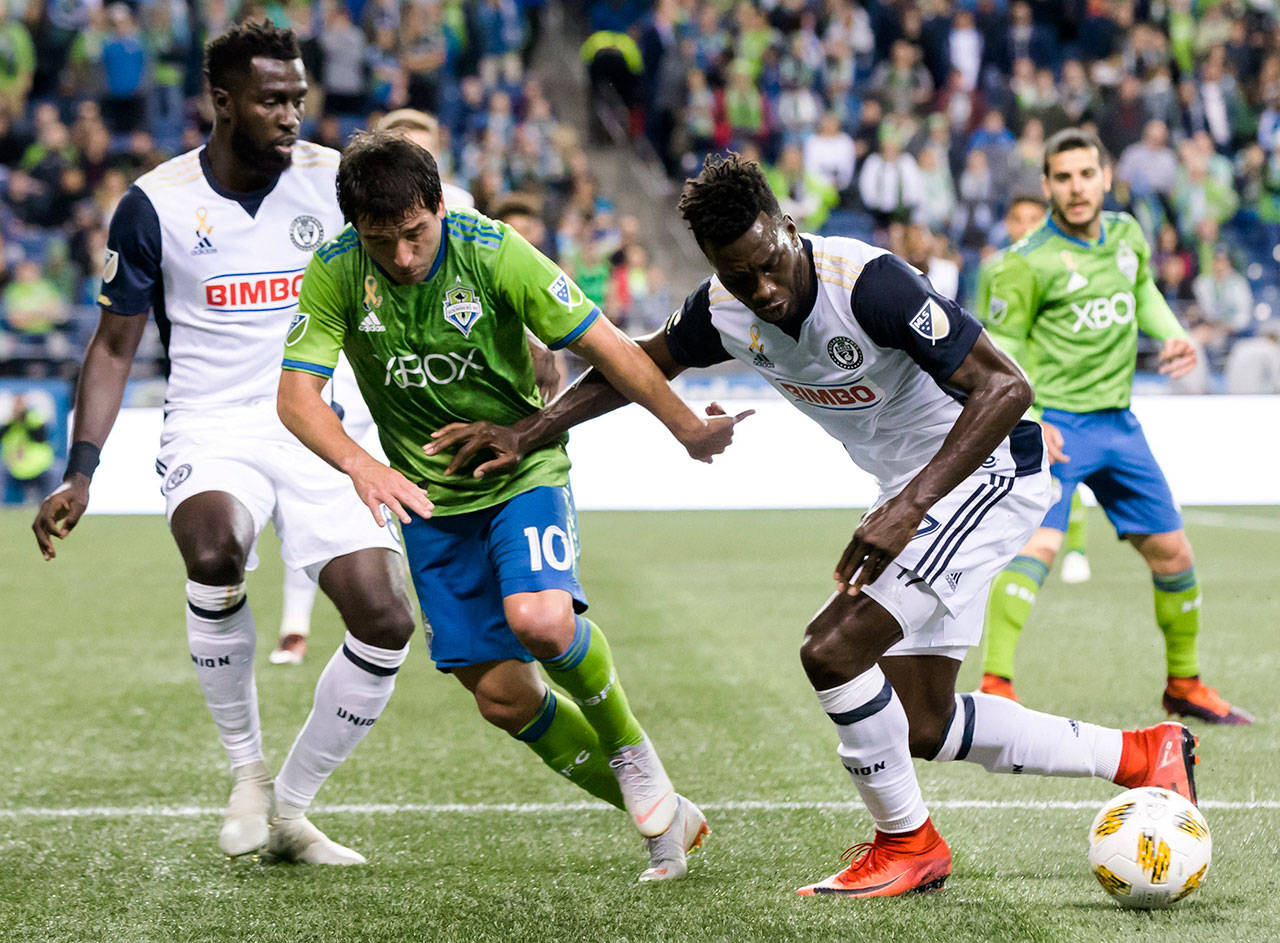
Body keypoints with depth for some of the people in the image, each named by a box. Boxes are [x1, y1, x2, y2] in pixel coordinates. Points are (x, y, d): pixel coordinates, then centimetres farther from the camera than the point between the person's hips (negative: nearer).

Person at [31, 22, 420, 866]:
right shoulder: (157, 204, -4)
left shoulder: (334, 180, 0)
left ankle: (290, 809, 9)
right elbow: (115, 345, 4)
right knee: (214, 554, -35)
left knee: (385, 623, -12)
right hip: (211, 434, -2)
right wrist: (79, 475, -3)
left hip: (318, 433, 3)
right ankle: (246, 770, -13)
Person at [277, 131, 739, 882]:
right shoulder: (334, 275, -13)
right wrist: (361, 465, -34)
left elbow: (605, 346, -13)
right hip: (430, 502, 3)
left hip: (525, 474, -3)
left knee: (541, 620, -30)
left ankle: (630, 748, 0)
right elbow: (298, 395, -16)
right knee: (502, 696, 0)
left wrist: (688, 428, -14)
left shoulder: (492, 252, -18)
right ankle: (662, 817, 16)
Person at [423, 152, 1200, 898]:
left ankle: (908, 843, 1)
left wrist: (908, 506, -37)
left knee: (833, 649, -21)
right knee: (922, 727, 10)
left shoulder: (866, 282, -30)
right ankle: (1142, 755, 24)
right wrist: (527, 435, 2)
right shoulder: (726, 312, -8)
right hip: (916, 489, 9)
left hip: (987, 471, -9)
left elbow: (1006, 386, -31)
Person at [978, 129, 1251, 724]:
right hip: (1054, 423, -6)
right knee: (1038, 542, -27)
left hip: (1117, 423, 6)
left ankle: (1183, 684, 30)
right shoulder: (1027, 262, -13)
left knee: (1172, 552, 11)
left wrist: (1172, 334, 8)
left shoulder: (1126, 234, 5)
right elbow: (1003, 345, -8)